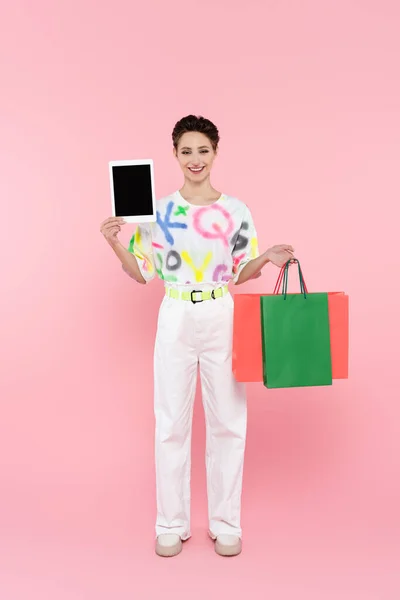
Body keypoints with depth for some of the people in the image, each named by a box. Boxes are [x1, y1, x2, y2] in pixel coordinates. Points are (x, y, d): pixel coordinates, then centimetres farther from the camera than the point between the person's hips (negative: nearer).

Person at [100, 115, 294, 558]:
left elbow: (240, 274, 9)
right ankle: (172, 524, 25)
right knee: (171, 423, 7)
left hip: (222, 320, 1)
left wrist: (268, 258, -9)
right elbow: (141, 273, 4)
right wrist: (115, 243, -11)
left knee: (227, 421, 7)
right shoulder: (158, 211, 2)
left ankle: (225, 524, 25)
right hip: (176, 320, 0)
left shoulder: (236, 210, 3)